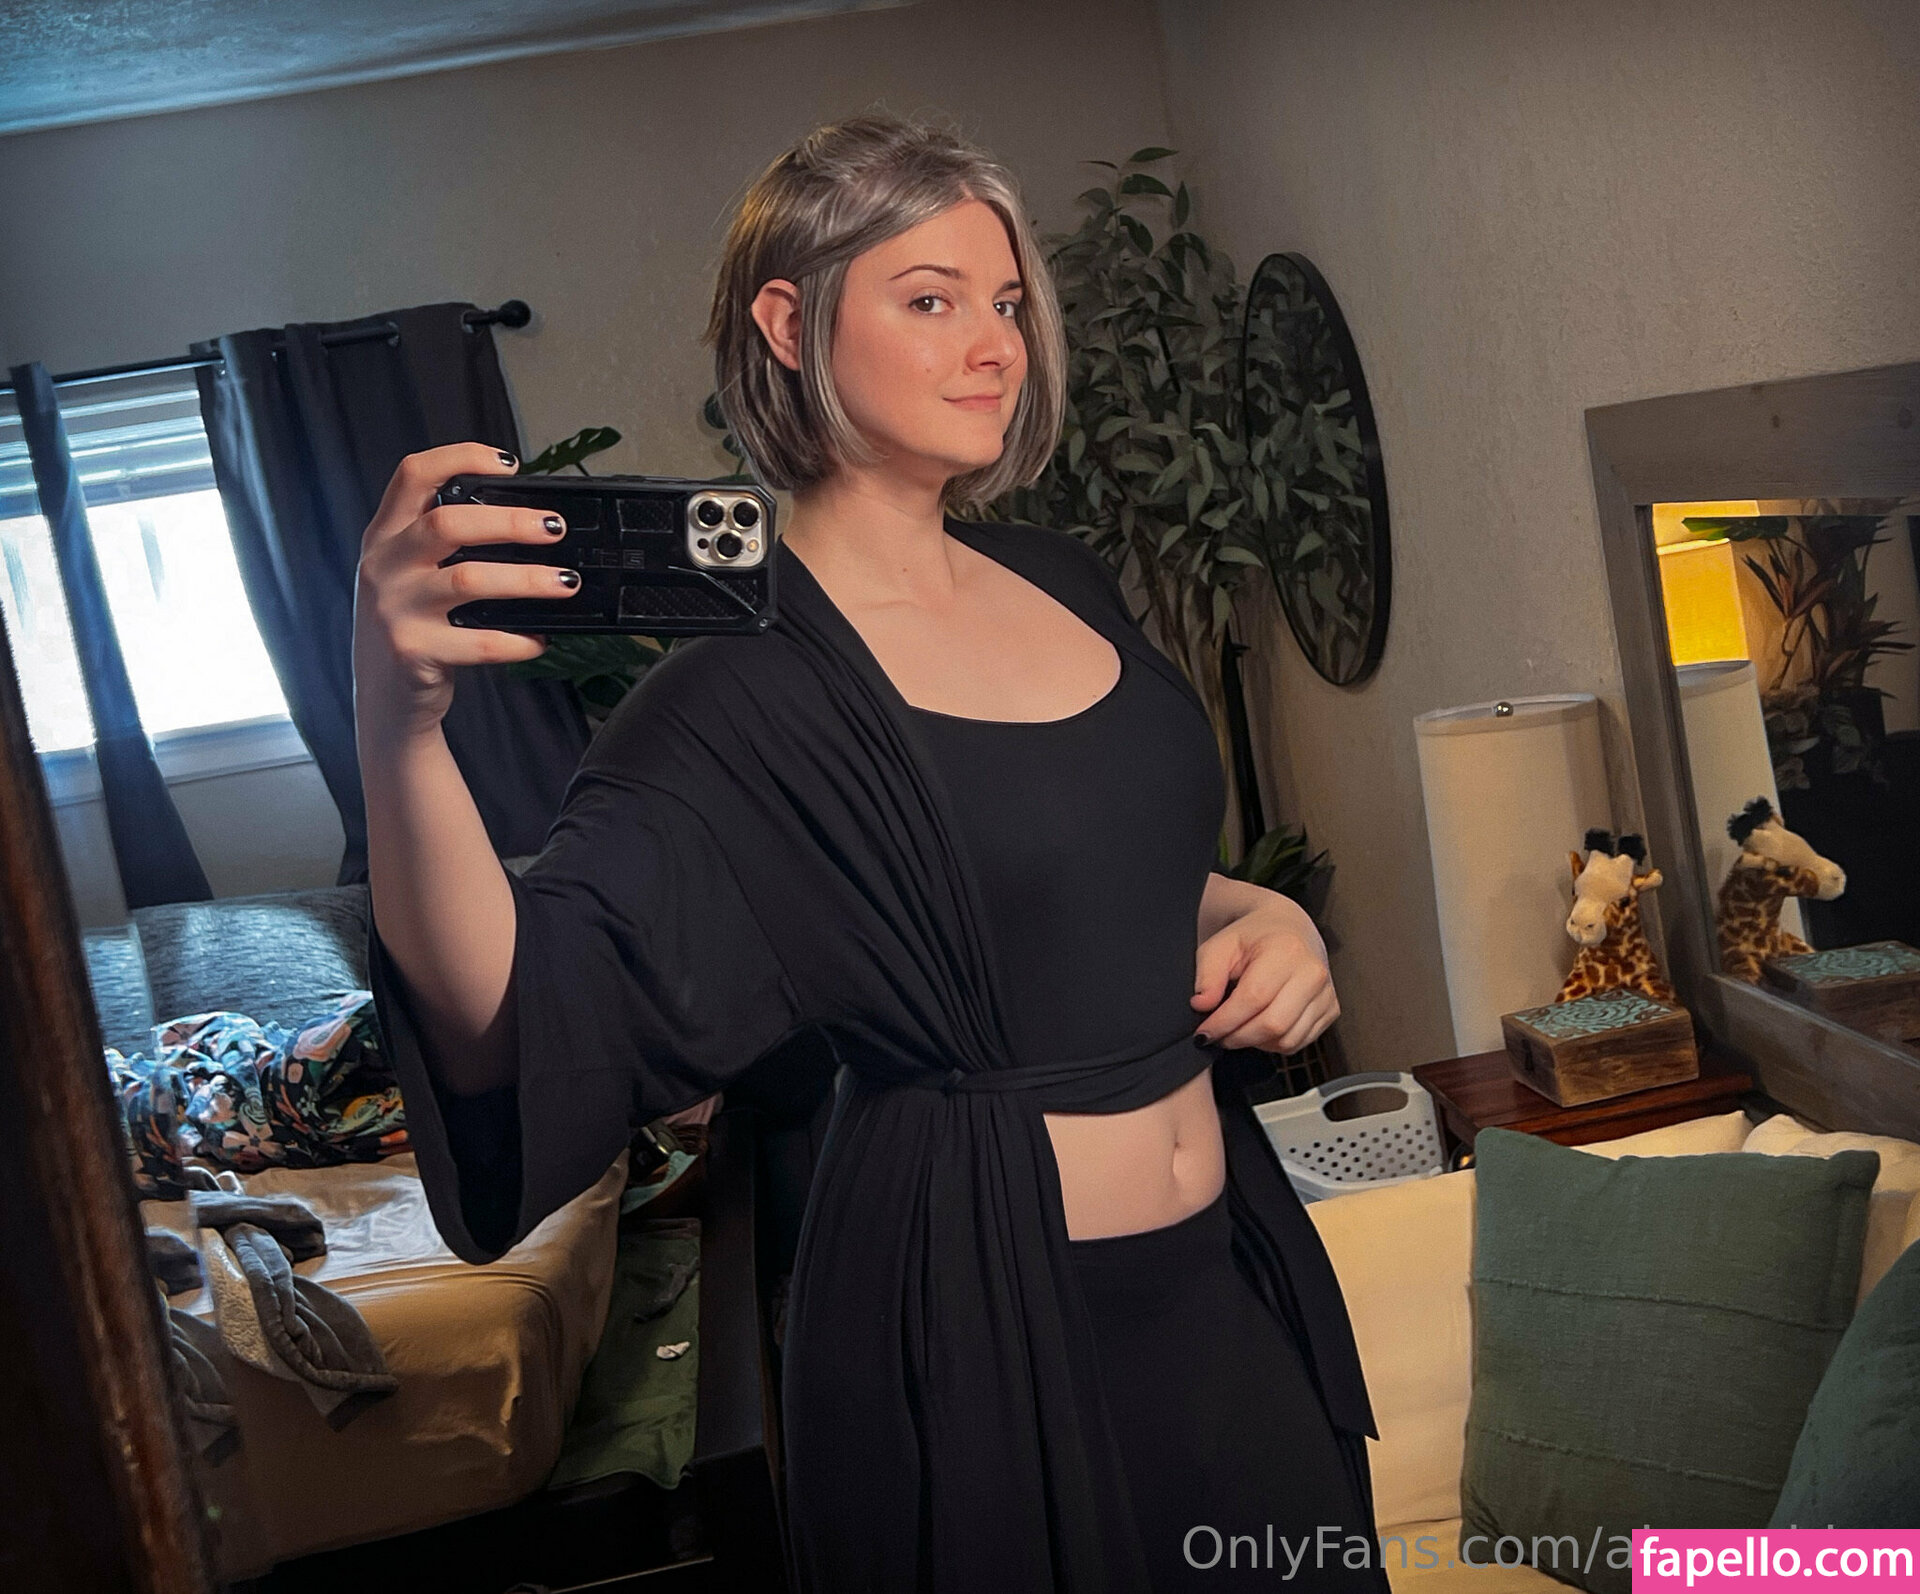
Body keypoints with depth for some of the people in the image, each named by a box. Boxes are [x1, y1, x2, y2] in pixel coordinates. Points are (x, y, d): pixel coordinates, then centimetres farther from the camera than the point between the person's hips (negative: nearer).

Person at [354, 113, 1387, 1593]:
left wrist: (1262, 916, -1)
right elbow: (518, 1016, -31)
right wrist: (400, 725, -47)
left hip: (1225, 1262, 7)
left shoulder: (1063, 579, 4)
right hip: (982, 1313, -7)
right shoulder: (741, 688, -18)